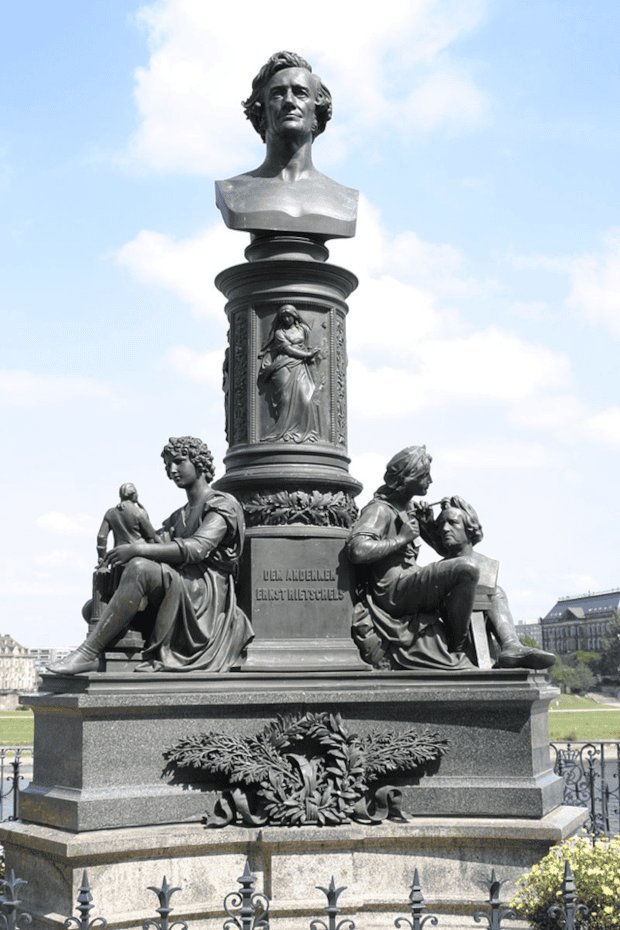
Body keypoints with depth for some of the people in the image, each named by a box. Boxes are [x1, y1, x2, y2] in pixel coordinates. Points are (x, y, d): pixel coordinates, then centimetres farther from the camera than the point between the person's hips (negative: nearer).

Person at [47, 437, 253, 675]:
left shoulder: (223, 505, 1)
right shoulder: (177, 519, 30)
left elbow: (197, 549, -17)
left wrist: (138, 550, -23)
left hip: (208, 595, -9)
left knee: (140, 568, -31)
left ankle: (88, 654, -31)